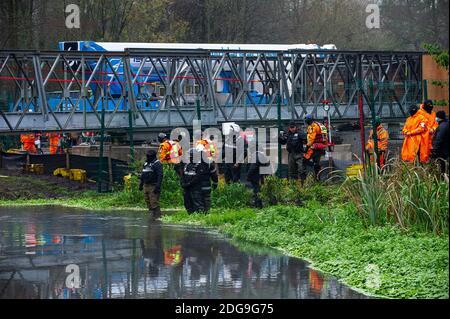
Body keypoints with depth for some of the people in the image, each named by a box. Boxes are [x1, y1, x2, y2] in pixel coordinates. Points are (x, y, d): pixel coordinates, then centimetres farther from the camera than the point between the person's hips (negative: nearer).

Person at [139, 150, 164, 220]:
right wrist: (141, 184, 23)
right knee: (148, 202, 10)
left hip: (153, 186, -9)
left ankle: (157, 216, -8)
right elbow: (142, 175, 26)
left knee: (154, 202, -12)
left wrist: (157, 186, -23)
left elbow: (160, 175, -17)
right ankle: (152, 214, 17)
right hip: (146, 185, 9)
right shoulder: (146, 163, 17)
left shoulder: (157, 164, -10)